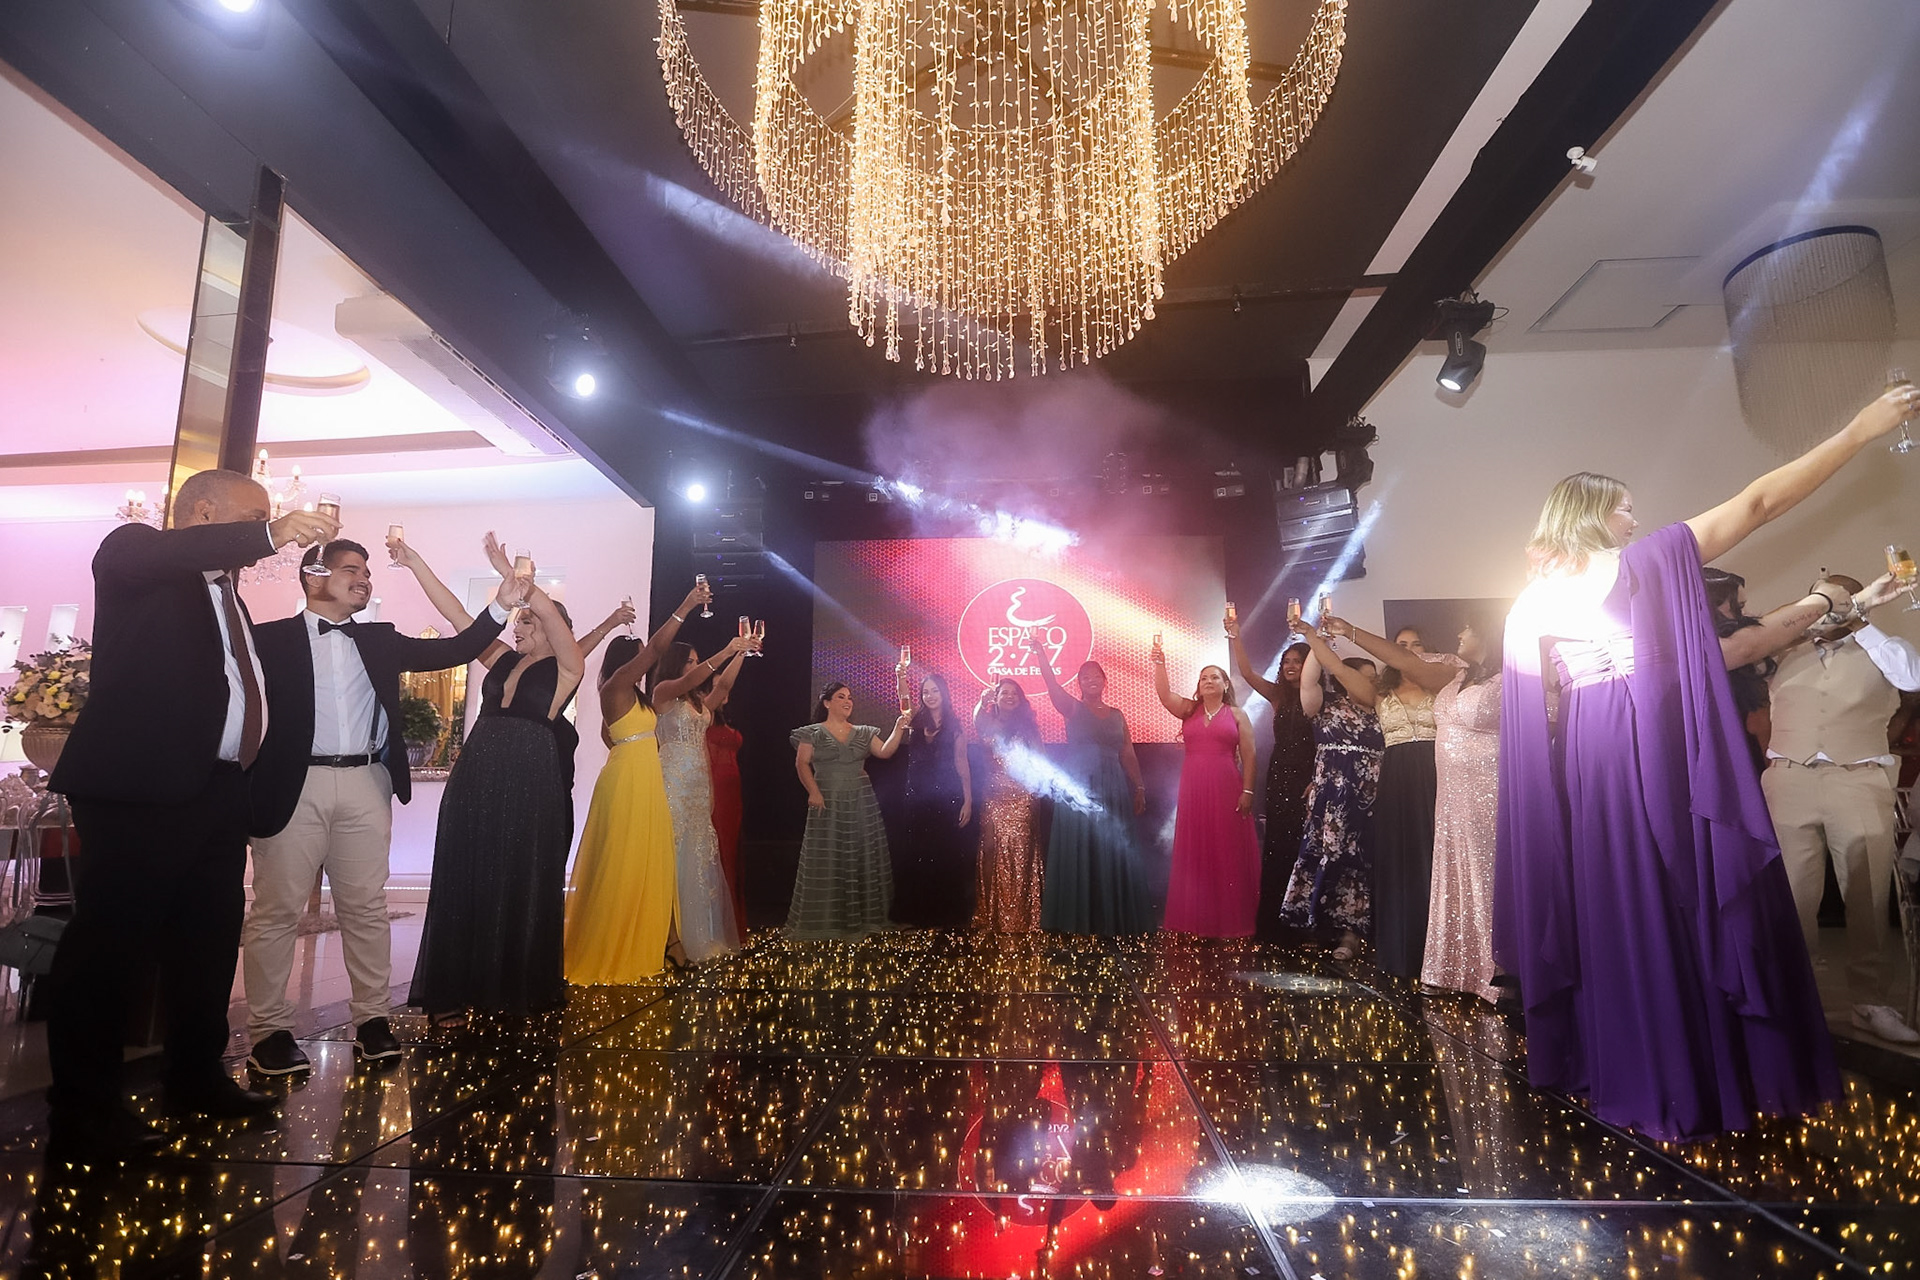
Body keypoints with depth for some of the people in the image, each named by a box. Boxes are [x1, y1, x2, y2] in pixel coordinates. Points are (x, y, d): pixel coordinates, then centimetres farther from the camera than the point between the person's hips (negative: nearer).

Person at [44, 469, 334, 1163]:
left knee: (208, 938, 12)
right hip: (140, 789, -8)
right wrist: (269, 533, -32)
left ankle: (196, 1078, 24)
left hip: (214, 792, 8)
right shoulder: (132, 551, 1)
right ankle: (82, 1116, 3)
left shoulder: (226, 595, 24)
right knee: (109, 940, -5)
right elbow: (160, 552, -24)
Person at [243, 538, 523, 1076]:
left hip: (365, 785, 4)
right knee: (277, 911, 3)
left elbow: (452, 651, 8)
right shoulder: (271, 638, 1)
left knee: (366, 908, 8)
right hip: (294, 787, -3)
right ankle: (268, 1028, 16)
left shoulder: (380, 639, 13)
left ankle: (371, 1017, 18)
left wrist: (500, 607, -1)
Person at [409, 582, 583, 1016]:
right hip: (475, 782, 6)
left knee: (522, 888, 4)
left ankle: (521, 986, 19)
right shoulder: (503, 660, 14)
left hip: (529, 787, -6)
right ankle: (469, 983, 20)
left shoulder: (564, 668, -2)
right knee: (467, 884, 8)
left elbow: (548, 610, -17)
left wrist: (507, 569, -18)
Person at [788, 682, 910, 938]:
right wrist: (813, 791, -17)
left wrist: (898, 730, -16)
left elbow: (885, 752, -2)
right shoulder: (813, 733, 0)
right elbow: (801, 764, -6)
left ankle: (861, 914, 18)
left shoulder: (863, 733, 10)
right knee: (827, 860, -1)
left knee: (861, 857, 7)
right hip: (828, 803, -3)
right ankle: (824, 918, 10)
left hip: (861, 802, 4)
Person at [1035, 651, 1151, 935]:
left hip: (1113, 791, 4)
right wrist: (1040, 652, -28)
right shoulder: (1073, 708, 2)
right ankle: (1080, 919, 4)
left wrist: (1140, 788, 8)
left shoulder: (1116, 715, 13)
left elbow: (1128, 754, 14)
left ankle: (1115, 919, 14)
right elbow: (1051, 682, -14)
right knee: (1080, 852, -2)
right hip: (1079, 789, -3)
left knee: (1115, 853, 5)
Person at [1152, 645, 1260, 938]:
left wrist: (1247, 791, -8)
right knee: (1195, 855, 6)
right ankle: (1196, 919, 13)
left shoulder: (1237, 715, 4)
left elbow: (1249, 756, 0)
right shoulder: (1188, 710, 10)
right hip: (1193, 791, 2)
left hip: (1226, 791, -2)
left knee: (1227, 855, 1)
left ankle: (1230, 920, 9)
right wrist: (1160, 664, -19)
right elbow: (1164, 694, -6)